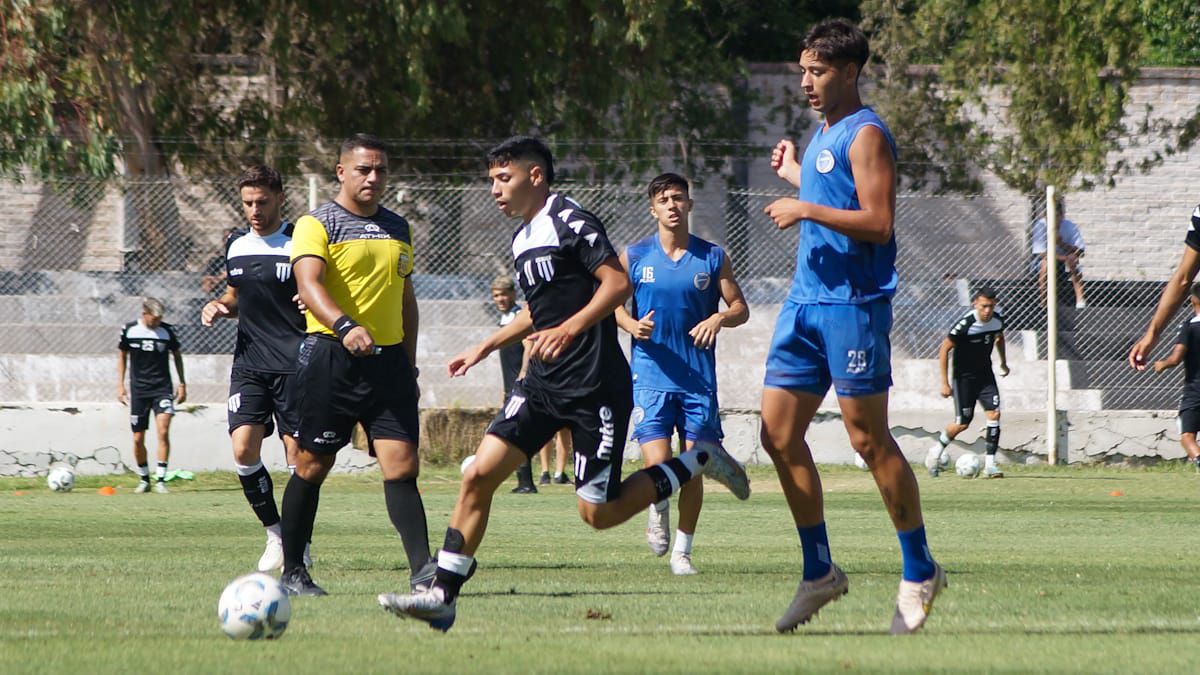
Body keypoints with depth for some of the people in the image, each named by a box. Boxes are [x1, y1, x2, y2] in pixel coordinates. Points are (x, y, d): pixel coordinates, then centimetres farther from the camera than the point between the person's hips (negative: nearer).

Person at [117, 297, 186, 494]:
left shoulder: (167, 331, -3)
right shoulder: (129, 330, -3)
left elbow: (177, 354, 11)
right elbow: (122, 356, 10)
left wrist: (182, 384, 11)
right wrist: (120, 385, 6)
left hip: (162, 388, -1)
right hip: (138, 390, 1)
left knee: (163, 431, -18)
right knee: (138, 439, 3)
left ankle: (160, 480, -16)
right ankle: (144, 479, 21)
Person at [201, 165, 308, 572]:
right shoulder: (237, 246, 11)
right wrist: (218, 307, 5)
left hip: (294, 364, -5)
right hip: (249, 361, 5)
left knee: (298, 454, -4)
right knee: (244, 449, -9)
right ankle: (275, 533, 6)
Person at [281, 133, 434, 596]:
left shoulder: (398, 229, 18)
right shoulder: (317, 225, -4)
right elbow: (308, 283, -20)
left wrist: (409, 364, 21)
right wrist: (345, 326, -37)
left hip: (389, 359, 5)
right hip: (331, 357, -5)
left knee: (402, 466, -6)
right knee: (313, 466, 2)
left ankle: (422, 569, -11)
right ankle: (292, 571, 12)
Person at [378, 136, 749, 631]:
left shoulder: (570, 222, -10)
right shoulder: (522, 239, 17)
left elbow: (618, 284, -20)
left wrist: (568, 330, -30)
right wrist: (484, 349, 28)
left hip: (594, 386, -8)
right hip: (543, 385, 8)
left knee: (598, 513, -5)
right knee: (478, 475, -7)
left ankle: (696, 463, 15)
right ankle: (441, 595, -6)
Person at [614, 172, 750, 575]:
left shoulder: (712, 257, 4)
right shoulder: (634, 257, 4)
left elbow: (740, 308, 8)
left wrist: (719, 319, -15)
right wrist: (632, 324, -10)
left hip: (699, 379, 1)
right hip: (651, 376, -1)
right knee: (657, 465, -13)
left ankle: (683, 550, 18)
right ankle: (658, 511, 21)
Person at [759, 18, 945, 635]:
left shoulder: (865, 135, -10)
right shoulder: (823, 135, 18)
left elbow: (878, 223, -18)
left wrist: (806, 209, -18)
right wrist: (793, 177, 34)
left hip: (853, 302, -9)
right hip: (807, 301, 9)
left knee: (868, 439, -5)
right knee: (779, 434, 4)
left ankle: (919, 571, 5)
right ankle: (819, 571, 11)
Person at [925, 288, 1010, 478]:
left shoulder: (997, 319, -7)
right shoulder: (966, 324, -24)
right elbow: (944, 349, -17)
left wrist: (1003, 362, 26)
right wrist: (945, 383, -17)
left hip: (985, 373, 4)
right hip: (964, 375, -4)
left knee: (994, 413, -13)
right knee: (963, 423, -3)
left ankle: (990, 464, -10)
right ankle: (937, 450, 25)